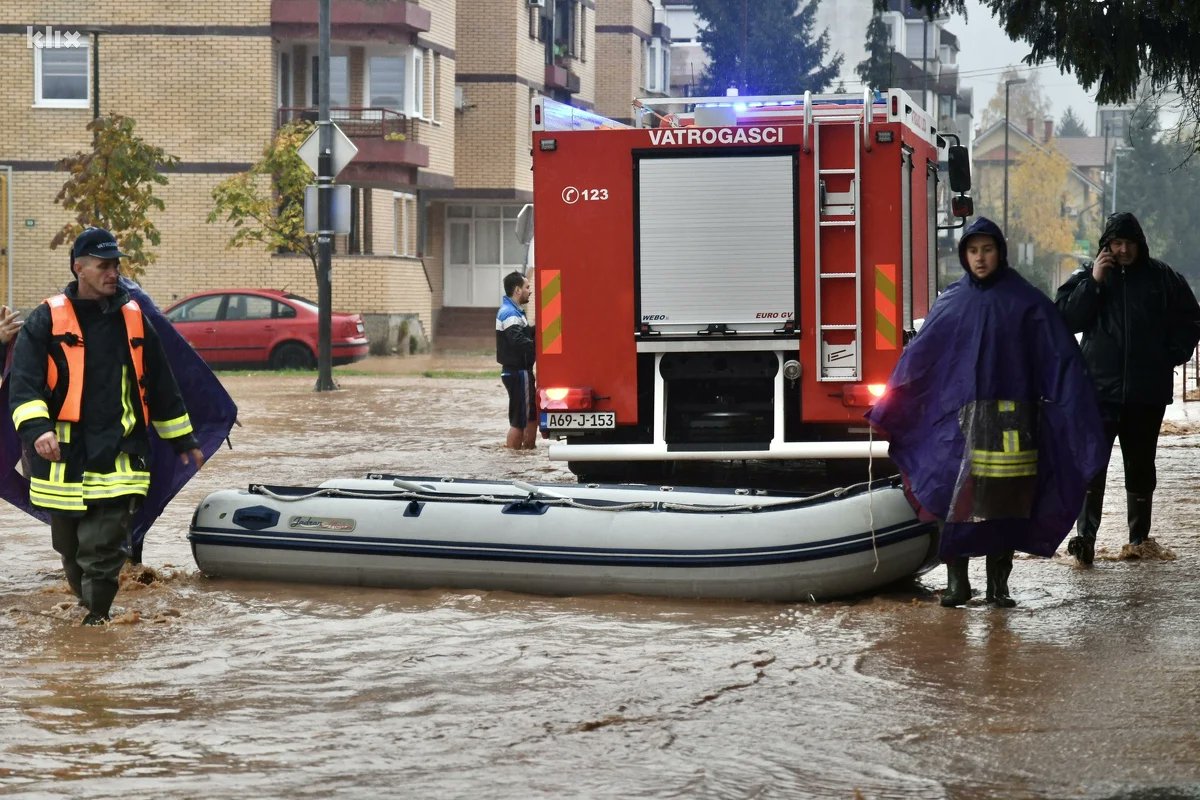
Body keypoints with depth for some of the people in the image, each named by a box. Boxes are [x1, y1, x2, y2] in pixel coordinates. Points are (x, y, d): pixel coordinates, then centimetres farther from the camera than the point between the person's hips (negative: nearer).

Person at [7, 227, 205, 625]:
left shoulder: (133, 319, 9)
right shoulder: (47, 320, -1)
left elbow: (161, 386, 18)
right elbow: (23, 382, -9)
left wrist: (183, 440, 21)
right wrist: (37, 428, -27)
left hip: (119, 455, 1)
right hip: (64, 457, -1)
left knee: (103, 549, -11)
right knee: (70, 549, 11)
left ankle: (97, 617, -5)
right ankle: (88, 607, 33)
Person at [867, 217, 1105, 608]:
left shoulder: (1026, 302, 2)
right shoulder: (952, 302, 7)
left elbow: (1061, 359, -1)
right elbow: (918, 356, 9)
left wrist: (1081, 418, -9)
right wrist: (886, 410, 8)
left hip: (1010, 417, -1)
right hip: (962, 415, 1)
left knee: (1005, 502, 1)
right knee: (958, 499, -5)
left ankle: (998, 583, 11)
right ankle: (956, 581, 4)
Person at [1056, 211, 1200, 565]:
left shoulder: (1163, 278, 5)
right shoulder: (1087, 276, 4)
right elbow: (1065, 318, -7)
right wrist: (1093, 283, -13)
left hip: (1147, 391, 2)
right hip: (1100, 390, -2)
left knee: (1140, 465, 10)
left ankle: (1139, 537, 19)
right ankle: (1085, 536, -17)